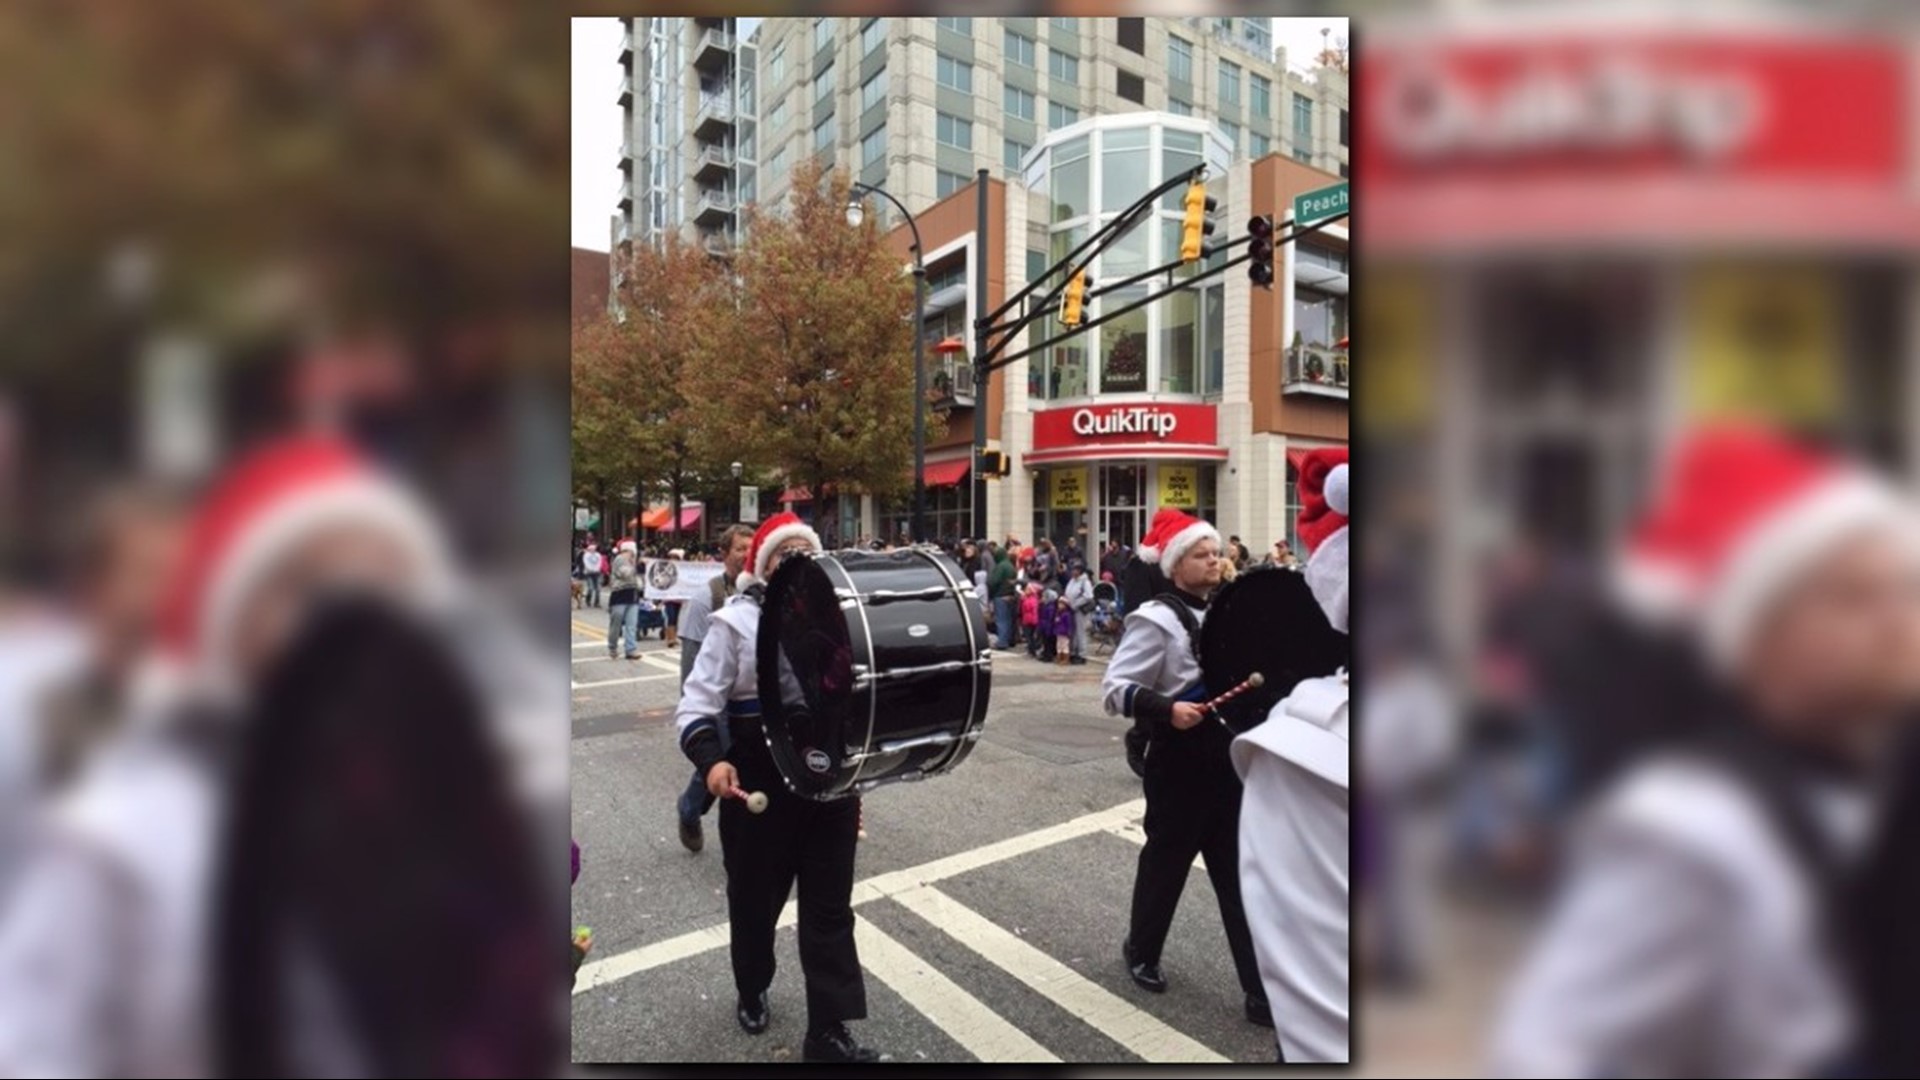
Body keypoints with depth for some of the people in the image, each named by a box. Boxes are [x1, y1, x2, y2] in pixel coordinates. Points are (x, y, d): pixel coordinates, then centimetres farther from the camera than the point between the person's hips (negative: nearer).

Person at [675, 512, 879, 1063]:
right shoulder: (736, 621, -9)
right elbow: (696, 706, -10)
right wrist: (711, 760, -27)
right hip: (758, 784, -3)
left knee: (830, 907, 7)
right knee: (755, 897, 17)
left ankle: (828, 1032, 18)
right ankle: (752, 994, 44)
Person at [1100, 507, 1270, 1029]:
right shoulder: (1155, 619, -14)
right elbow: (1115, 688, -19)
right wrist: (1166, 708, -32)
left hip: (1228, 758, 6)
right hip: (1180, 763, -6)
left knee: (1240, 872, 8)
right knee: (1166, 860, 12)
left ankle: (1262, 990, 16)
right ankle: (1141, 952, 38)